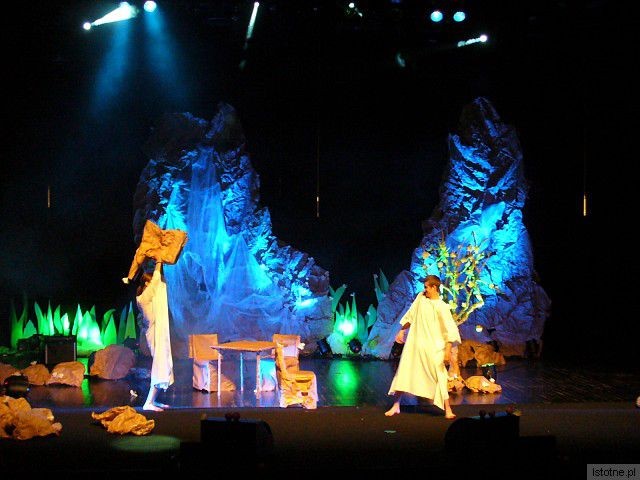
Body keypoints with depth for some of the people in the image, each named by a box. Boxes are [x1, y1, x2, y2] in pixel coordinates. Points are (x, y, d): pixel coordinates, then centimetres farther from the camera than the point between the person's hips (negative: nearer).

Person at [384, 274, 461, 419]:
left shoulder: (441, 307, -12)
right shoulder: (421, 297, 4)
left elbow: (450, 330, -14)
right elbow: (410, 315, 16)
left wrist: (448, 350, -20)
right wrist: (402, 331, 16)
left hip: (432, 347, -5)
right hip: (414, 343, 5)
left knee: (439, 377, -3)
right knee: (403, 373, 6)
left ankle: (448, 409, 5)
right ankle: (395, 406, 15)